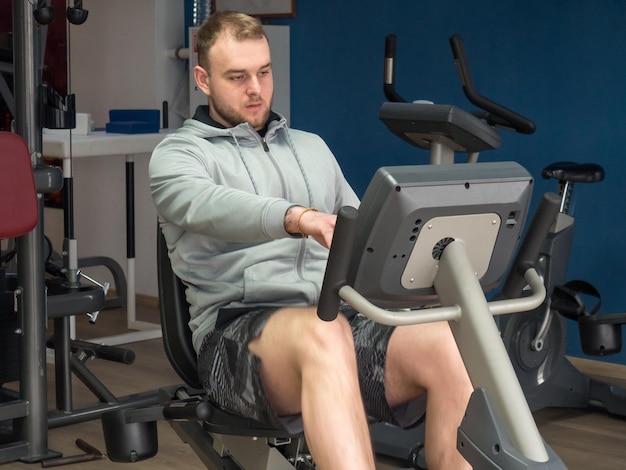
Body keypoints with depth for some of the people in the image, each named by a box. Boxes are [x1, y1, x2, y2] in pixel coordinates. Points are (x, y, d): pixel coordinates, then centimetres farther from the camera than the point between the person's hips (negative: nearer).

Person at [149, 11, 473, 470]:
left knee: (452, 343, -26)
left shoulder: (312, 146, 27)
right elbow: (208, 205, -16)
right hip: (242, 329, -5)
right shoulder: (179, 154, 8)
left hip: (345, 318, 5)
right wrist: (297, 217, -37)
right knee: (323, 335, -41)